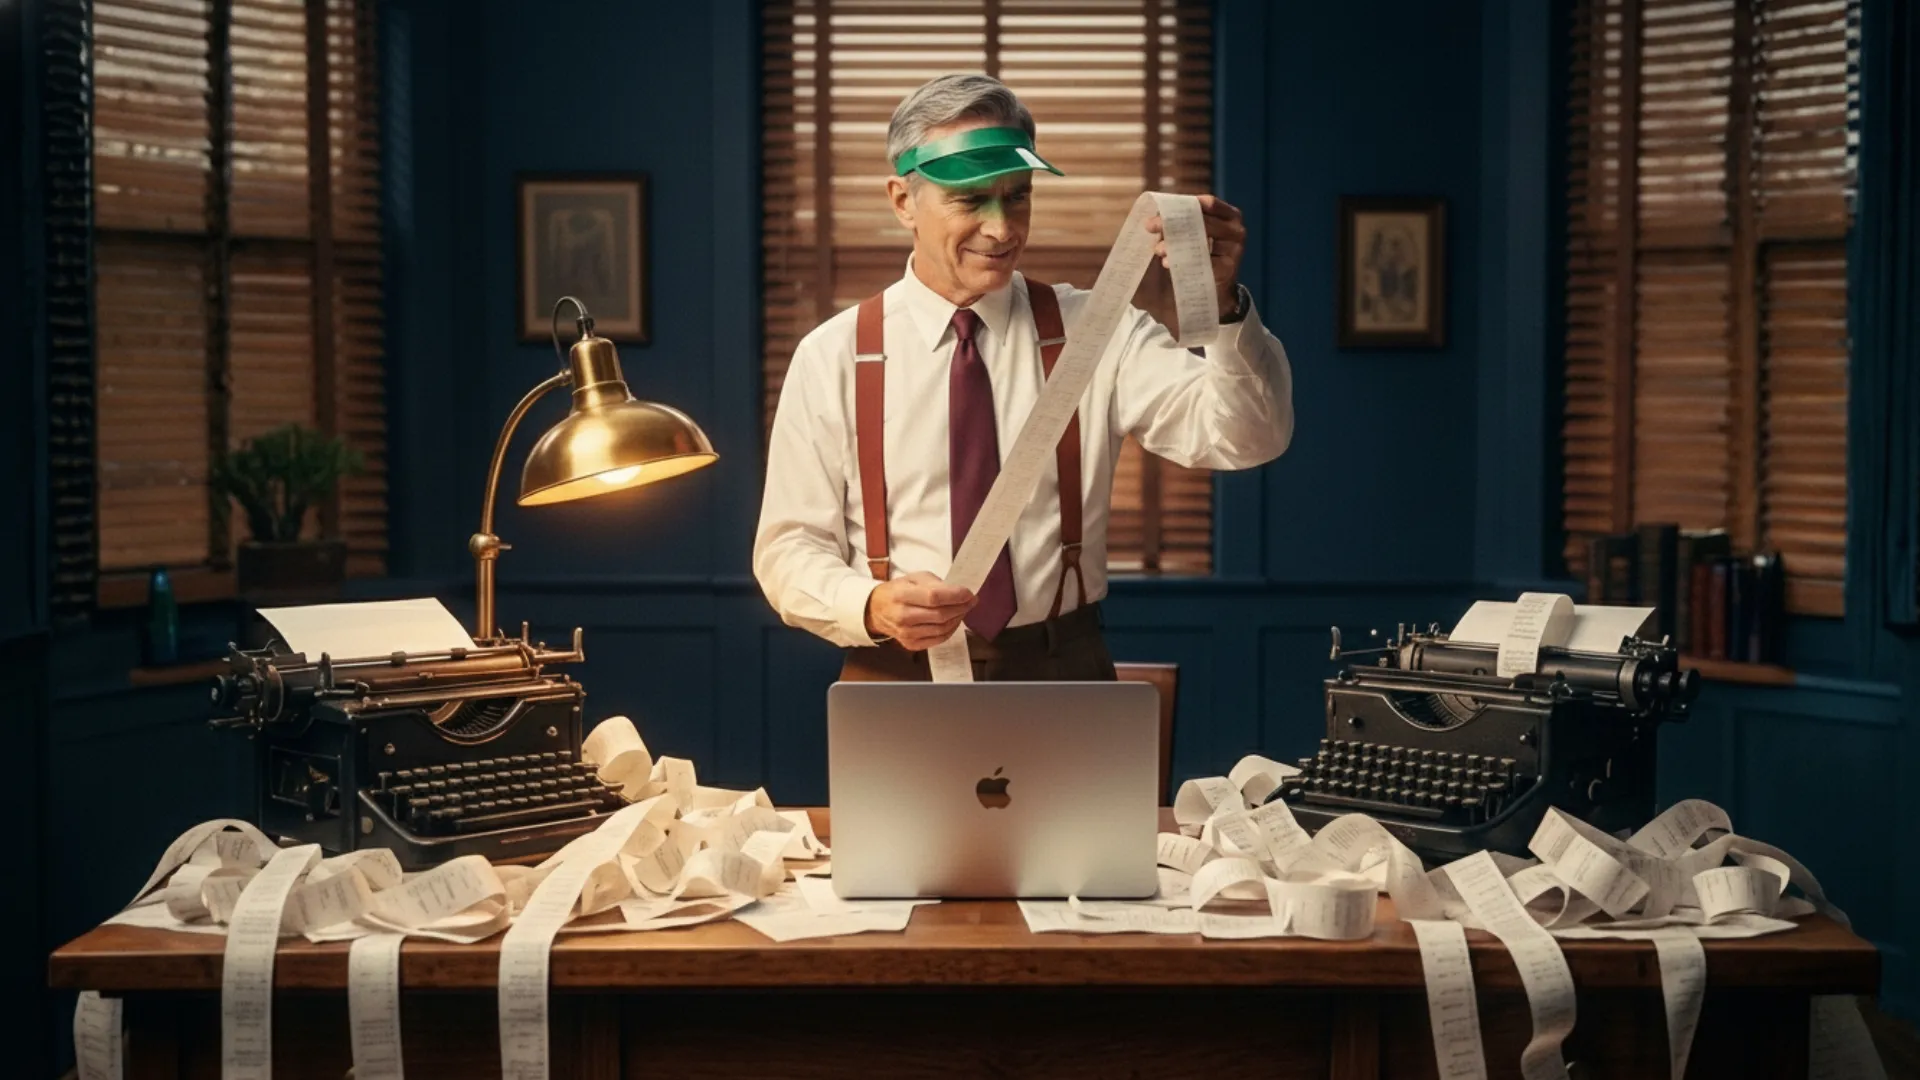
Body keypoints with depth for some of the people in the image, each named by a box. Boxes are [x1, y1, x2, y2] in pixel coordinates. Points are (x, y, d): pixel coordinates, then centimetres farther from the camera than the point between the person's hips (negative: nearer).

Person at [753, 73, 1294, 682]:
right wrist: (873, 607, -22)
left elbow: (1245, 437, -12)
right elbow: (789, 547, -1)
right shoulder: (833, 358, -1)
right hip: (897, 679, 0)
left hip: (1062, 676, 1)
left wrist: (1222, 305, -31)